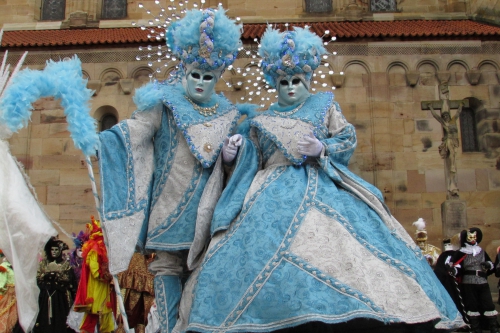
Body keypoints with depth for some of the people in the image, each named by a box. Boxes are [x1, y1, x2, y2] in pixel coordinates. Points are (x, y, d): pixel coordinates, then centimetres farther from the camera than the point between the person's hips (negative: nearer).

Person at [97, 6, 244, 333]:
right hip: (171, 205, -4)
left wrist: (231, 154, -2)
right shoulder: (165, 103, -3)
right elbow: (131, 133, -13)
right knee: (169, 266, 1)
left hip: (207, 208, 4)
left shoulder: (226, 113, 11)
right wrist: (101, 139, -29)